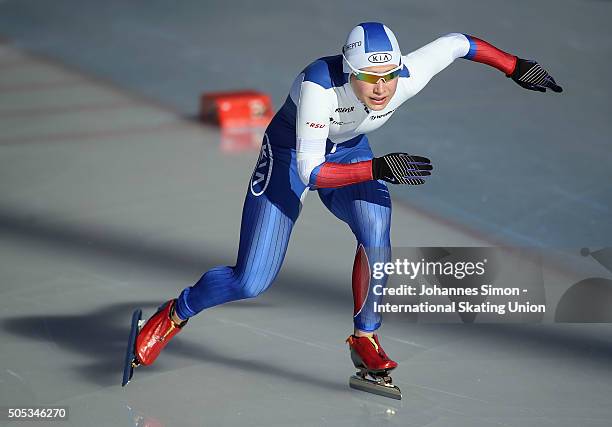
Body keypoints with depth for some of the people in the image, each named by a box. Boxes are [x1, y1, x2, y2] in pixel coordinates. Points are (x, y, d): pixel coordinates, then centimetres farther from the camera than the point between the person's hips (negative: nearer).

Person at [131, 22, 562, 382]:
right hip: (292, 153, -4)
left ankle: (365, 338, -3)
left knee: (377, 236, -26)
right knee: (251, 283, -9)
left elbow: (456, 41, -11)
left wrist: (516, 66, -6)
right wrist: (378, 169, -46)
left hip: (349, 151, 4)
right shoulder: (320, 86, -40)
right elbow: (310, 172, -38)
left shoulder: (408, 78, -29)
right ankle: (176, 313, 20)